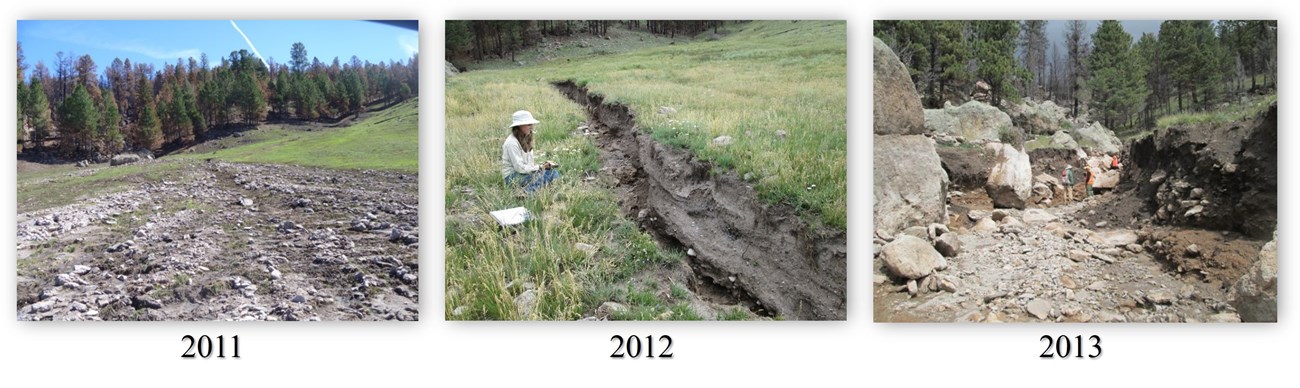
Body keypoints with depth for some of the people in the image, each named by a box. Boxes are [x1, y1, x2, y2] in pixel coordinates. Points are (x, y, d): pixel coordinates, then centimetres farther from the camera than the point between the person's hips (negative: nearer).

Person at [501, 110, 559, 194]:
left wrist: (544, 165, -6)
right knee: (539, 176, -32)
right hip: (512, 177, -9)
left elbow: (529, 163, 12)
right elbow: (519, 167, -21)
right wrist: (540, 167, -14)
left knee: (554, 173, -5)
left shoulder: (525, 140, 11)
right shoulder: (511, 143, -19)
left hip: (526, 172, 9)